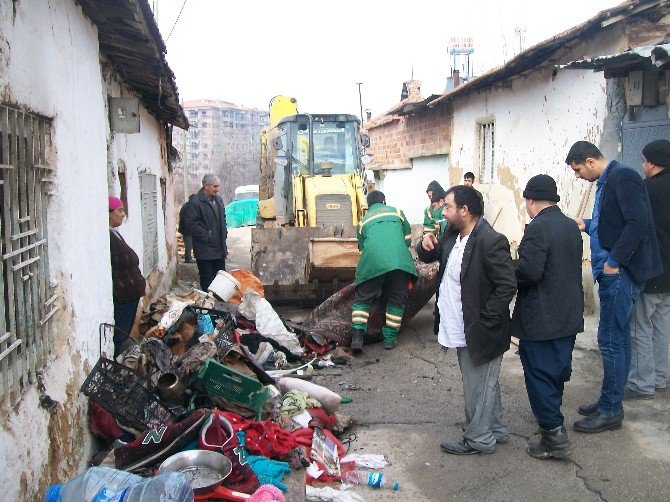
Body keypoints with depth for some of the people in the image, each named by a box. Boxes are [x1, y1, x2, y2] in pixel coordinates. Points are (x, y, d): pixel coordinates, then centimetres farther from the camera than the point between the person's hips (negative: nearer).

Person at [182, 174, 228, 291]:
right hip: (205, 249, -7)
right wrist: (207, 237, -17)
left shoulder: (218, 200, 12)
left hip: (220, 248, 7)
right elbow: (191, 224, -18)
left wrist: (224, 232, 11)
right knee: (207, 280, 0)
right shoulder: (195, 202, -14)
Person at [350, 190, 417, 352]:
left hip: (371, 264, 0)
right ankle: (390, 339, 14)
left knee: (362, 299, 10)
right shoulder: (396, 212, 22)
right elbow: (408, 239, 24)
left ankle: (357, 337, -3)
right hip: (398, 263, 0)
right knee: (396, 301, 13)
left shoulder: (363, 221, 24)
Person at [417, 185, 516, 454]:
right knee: (482, 382, 23)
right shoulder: (453, 235, 4)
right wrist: (426, 244, -6)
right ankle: (496, 429, 40)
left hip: (479, 332, -9)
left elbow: (507, 286, -23)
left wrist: (484, 321, -21)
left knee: (479, 386, 7)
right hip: (462, 330, 9)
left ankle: (479, 439, 24)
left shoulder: (490, 241, -23)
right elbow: (429, 256, 17)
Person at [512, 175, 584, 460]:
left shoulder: (537, 229, -20)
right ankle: (552, 417, 38)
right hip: (569, 315, 9)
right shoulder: (571, 226, 8)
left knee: (539, 375, 0)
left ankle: (554, 437, 3)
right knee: (558, 369, 21)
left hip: (541, 319, -9)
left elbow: (528, 271, -28)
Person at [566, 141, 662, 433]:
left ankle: (610, 411, 4)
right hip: (613, 274, 10)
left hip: (621, 272, -10)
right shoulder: (607, 182, 17)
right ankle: (611, 403, 26)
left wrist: (615, 261, -22)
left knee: (611, 340, -5)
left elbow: (638, 222, -24)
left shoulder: (622, 177, -13)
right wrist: (587, 225, 18)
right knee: (617, 339, 16)